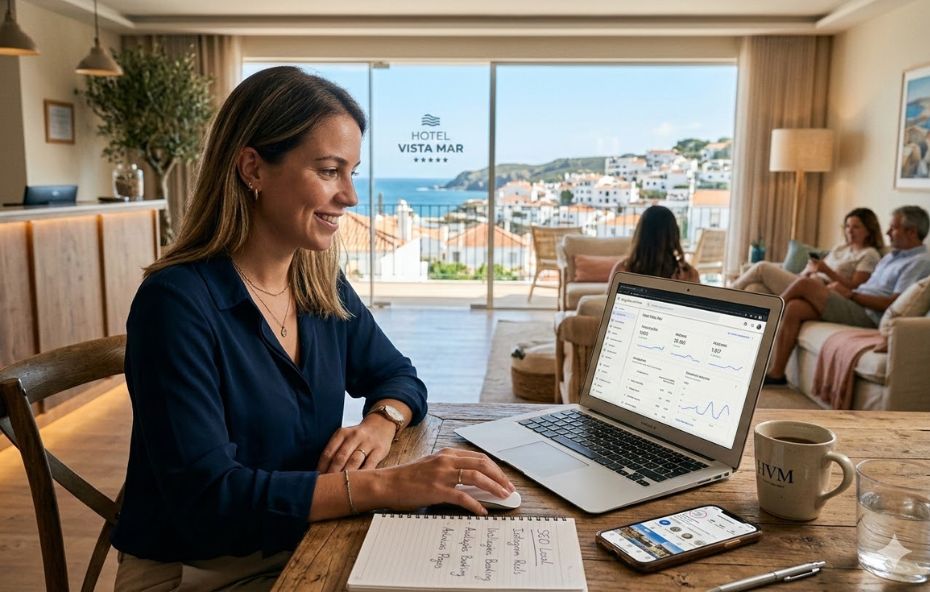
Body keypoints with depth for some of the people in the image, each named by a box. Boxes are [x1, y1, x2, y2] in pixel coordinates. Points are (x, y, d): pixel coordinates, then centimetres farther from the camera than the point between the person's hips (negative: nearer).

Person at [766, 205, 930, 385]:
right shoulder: (892, 255, 25)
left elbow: (893, 303, -16)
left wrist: (851, 294, -12)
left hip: (867, 316, -9)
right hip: (855, 307, 9)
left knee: (804, 284, -17)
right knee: (794, 307, -13)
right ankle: (775, 373, -13)